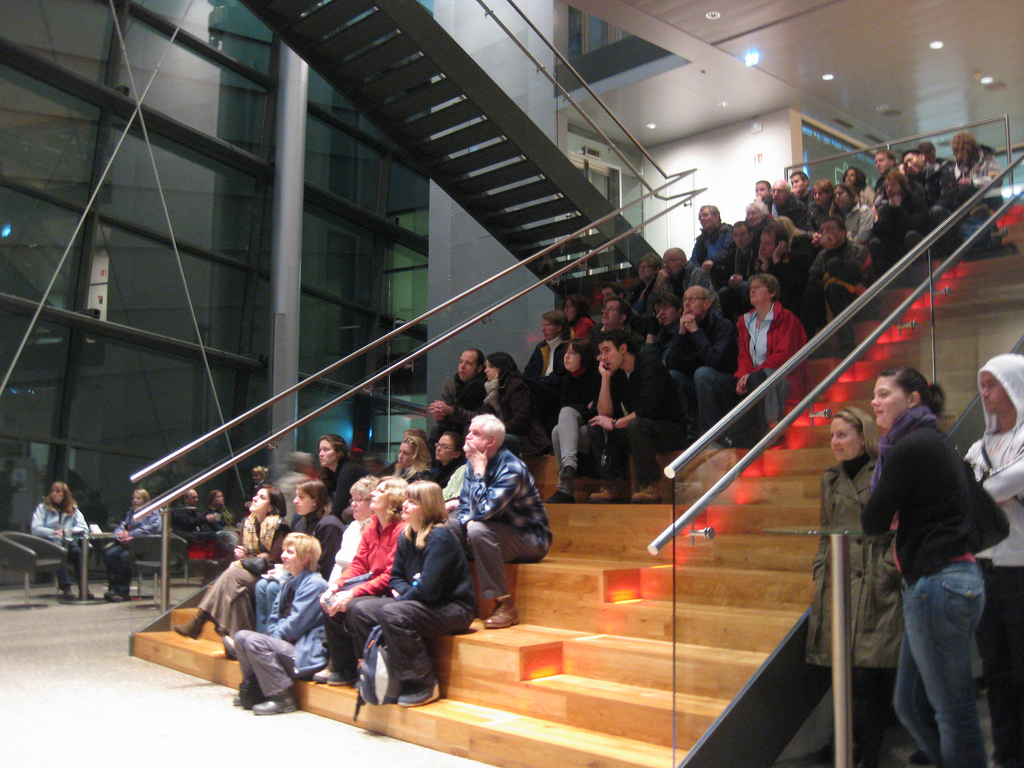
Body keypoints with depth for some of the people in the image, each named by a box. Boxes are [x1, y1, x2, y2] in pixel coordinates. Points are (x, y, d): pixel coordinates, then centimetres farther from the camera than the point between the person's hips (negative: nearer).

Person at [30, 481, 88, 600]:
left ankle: (83, 589, -34)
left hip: (68, 541, 2)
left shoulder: (73, 509, 19)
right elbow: (36, 529, 0)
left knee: (77, 550, -33)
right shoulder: (43, 507, 13)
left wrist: (66, 531, -7)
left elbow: (83, 529, 9)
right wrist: (53, 533, -14)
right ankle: (65, 588, -42)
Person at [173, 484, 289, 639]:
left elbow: (275, 558, -15)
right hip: (249, 573, 6)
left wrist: (245, 560, -14)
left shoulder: (278, 526, -8)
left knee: (231, 575, -28)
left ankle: (198, 622, -26)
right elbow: (240, 549, 16)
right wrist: (239, 554, -9)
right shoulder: (248, 522, 13)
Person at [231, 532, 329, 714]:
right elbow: (275, 616, 19)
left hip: (306, 655, -10)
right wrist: (273, 632, -1)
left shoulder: (314, 584, -14)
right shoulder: (288, 580, 16)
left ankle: (282, 698, -18)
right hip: (288, 644, 10)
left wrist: (276, 633, -4)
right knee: (240, 636, 4)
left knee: (254, 641, -25)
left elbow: (294, 626, -18)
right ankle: (253, 691, 10)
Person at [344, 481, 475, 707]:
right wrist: (403, 592, -7)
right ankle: (386, 673, 2)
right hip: (417, 602, 9)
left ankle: (425, 686, -20)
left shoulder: (439, 538, -19)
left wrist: (402, 598, -11)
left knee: (392, 614, -32)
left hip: (453, 608, -9)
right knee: (359, 609, -3)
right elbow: (396, 577, 14)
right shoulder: (405, 537, 8)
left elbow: (428, 589, -24)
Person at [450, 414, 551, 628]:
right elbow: (464, 506, 9)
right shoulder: (472, 463, 3)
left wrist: (479, 472, -23)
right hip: (494, 533, 8)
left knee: (479, 529, -34)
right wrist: (467, 522, -14)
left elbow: (482, 511, -31)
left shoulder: (512, 469, -23)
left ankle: (504, 604, -25)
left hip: (529, 541, -8)